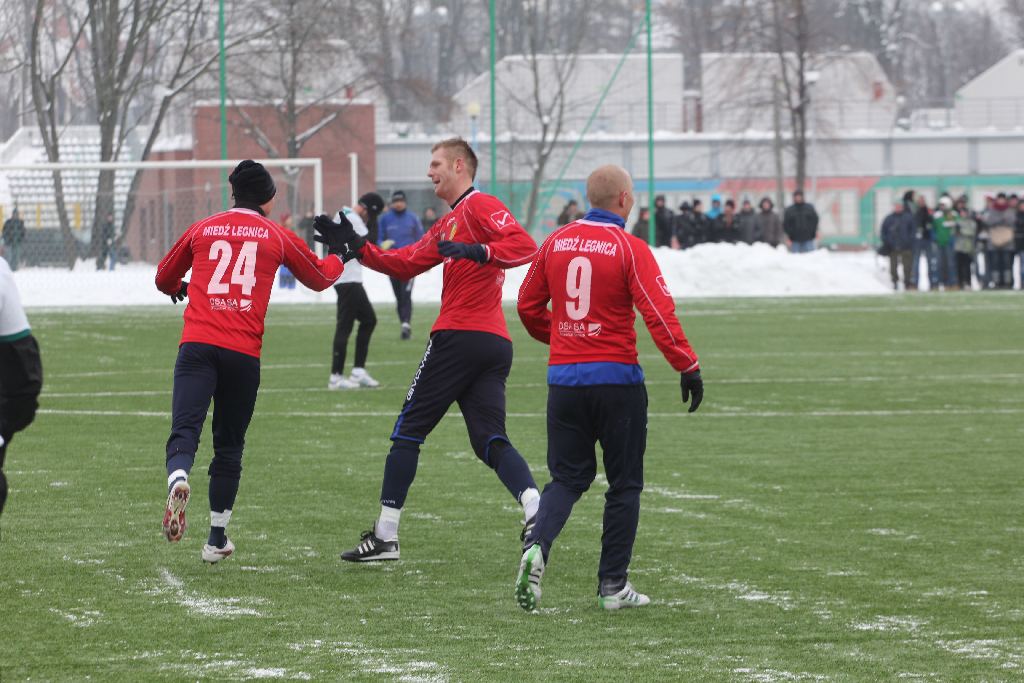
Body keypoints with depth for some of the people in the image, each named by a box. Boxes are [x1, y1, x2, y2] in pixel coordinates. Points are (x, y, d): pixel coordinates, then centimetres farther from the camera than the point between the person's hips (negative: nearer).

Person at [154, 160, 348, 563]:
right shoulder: (278, 236, 12)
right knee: (229, 447, 13)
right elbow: (320, 278, 27)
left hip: (197, 345, 0)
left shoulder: (201, 230, 15)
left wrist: (181, 289, 52)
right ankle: (217, 538, 15)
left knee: (185, 431, -12)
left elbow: (163, 279, 28)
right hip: (244, 353, 0)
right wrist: (342, 255, 49)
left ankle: (178, 482, -44)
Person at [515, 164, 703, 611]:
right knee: (624, 484, 9)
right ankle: (613, 586, 9)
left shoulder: (556, 243, 4)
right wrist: (688, 368, -12)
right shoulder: (629, 249, -10)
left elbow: (528, 306, 12)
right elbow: (659, 314, -16)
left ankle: (537, 544, -16)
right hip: (617, 380, -4)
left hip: (564, 378, 4)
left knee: (567, 478, 12)